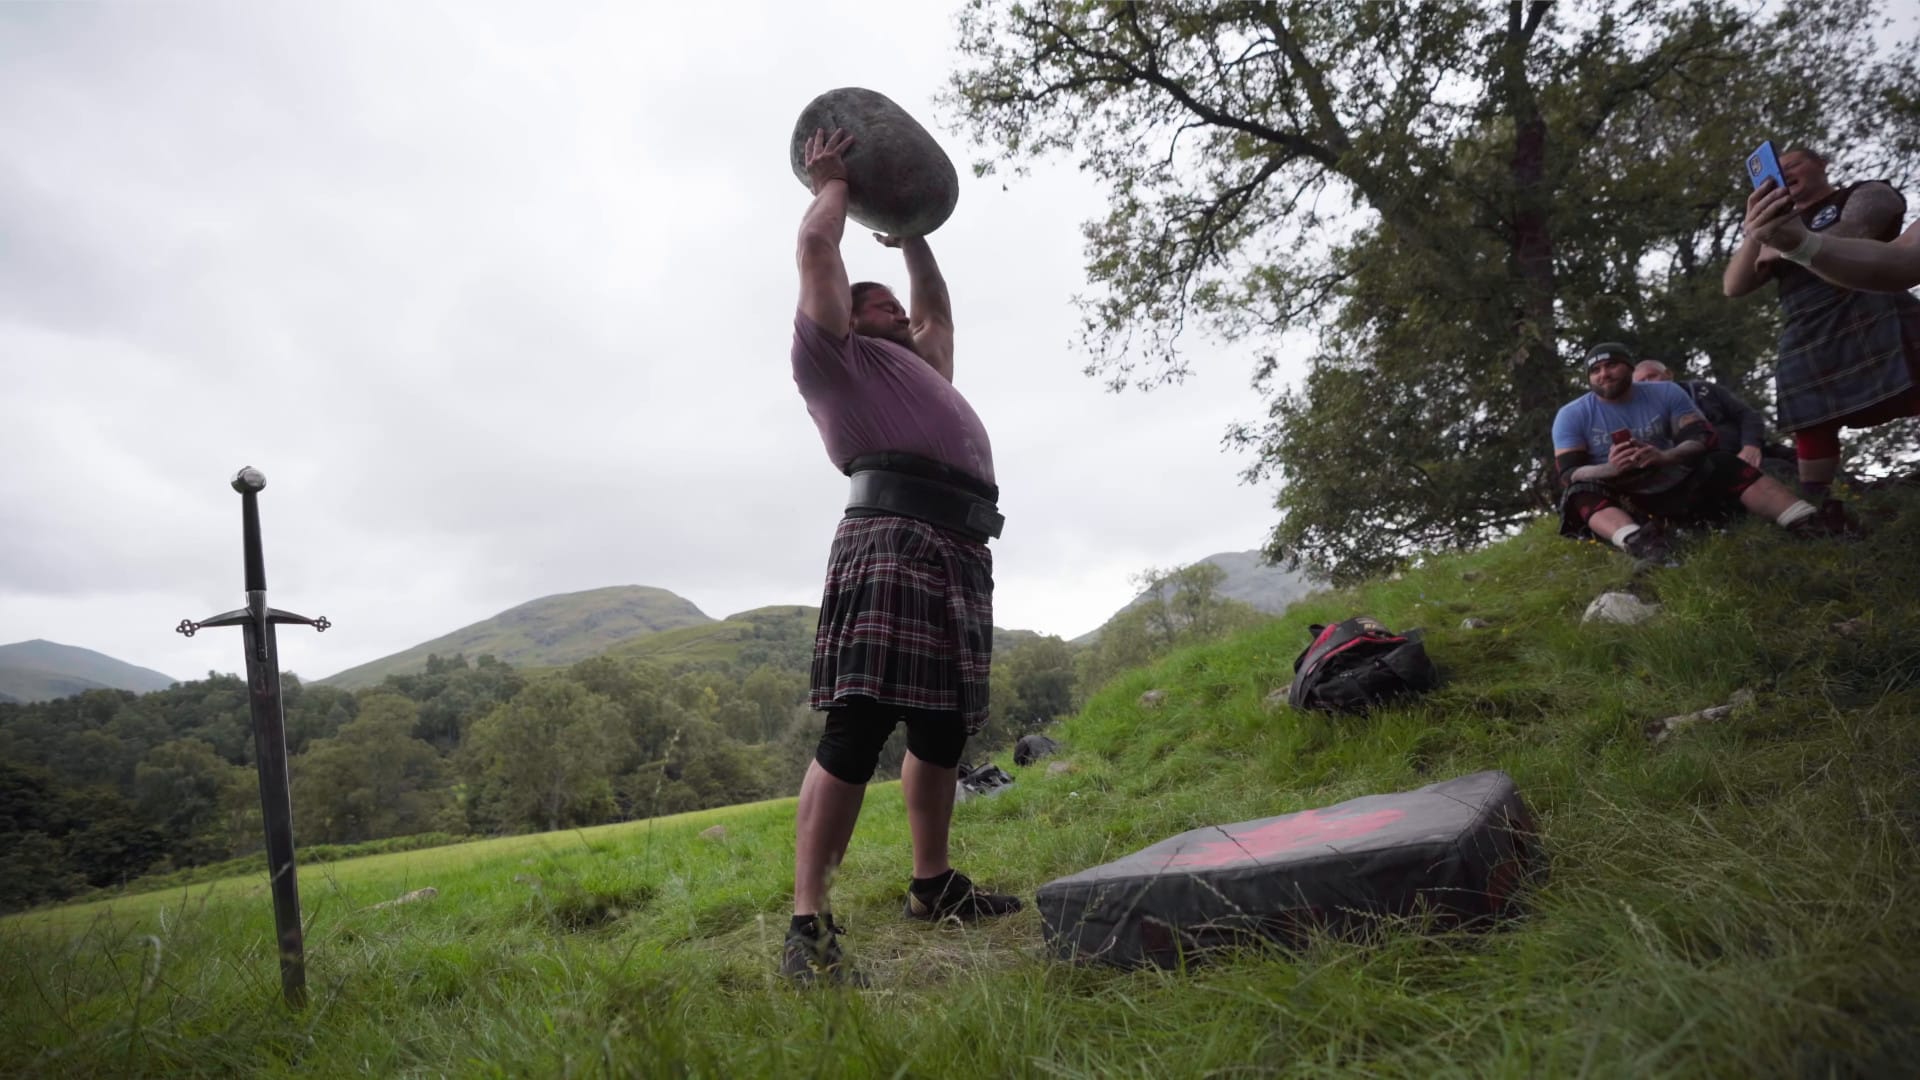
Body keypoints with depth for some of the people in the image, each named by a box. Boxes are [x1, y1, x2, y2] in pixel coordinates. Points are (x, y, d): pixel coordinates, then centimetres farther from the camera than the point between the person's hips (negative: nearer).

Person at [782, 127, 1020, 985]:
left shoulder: (919, 368, 36)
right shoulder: (834, 357, 14)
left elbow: (938, 308, 52)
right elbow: (817, 249, 8)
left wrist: (913, 235, 52)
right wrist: (832, 183, 23)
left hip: (962, 554, 9)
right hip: (892, 537, -9)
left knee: (940, 730, 12)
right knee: (857, 727, -17)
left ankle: (933, 885, 25)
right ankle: (809, 924, -17)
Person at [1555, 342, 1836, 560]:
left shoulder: (1666, 394, 2)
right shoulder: (1573, 416, -6)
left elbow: (1703, 438, -7)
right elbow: (1569, 474, -13)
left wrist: (1664, 457, -29)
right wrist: (1610, 469, -35)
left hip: (1674, 488, 3)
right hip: (1622, 500, -3)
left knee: (1723, 464, -18)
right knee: (1582, 493, -33)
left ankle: (1809, 523, -34)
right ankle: (1636, 540, -64)